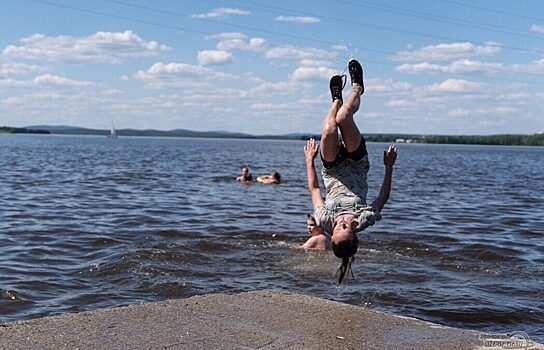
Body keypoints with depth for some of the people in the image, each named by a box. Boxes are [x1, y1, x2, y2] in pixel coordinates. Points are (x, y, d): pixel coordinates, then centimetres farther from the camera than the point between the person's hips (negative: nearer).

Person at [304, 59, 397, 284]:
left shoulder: (325, 221, -28)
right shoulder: (363, 221, -30)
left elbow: (314, 189, -11)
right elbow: (383, 197, -12)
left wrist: (309, 160, -2)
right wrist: (389, 166, -10)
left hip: (333, 169, 1)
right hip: (356, 167, 0)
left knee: (329, 131, -28)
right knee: (343, 118, -23)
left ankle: (337, 98, 11)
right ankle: (356, 88, 13)